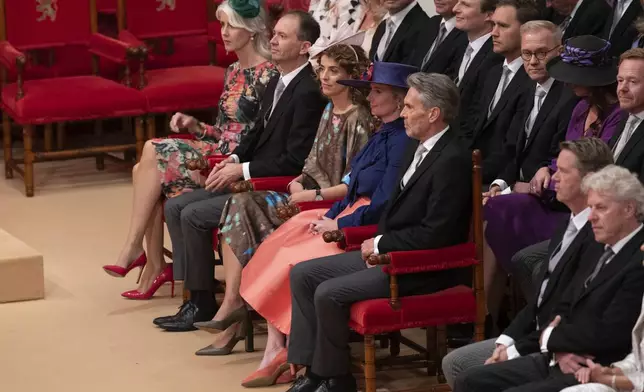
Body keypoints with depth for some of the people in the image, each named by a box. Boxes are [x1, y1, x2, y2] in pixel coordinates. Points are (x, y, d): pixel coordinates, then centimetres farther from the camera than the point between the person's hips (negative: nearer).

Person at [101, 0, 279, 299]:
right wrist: (195, 126, 4)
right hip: (216, 152, 8)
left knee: (153, 152, -20)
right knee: (146, 169, -15)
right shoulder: (234, 71, 16)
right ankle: (154, 267, -14)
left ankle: (133, 249, -13)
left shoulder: (267, 74, -10)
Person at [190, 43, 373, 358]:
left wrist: (313, 194, -17)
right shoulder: (329, 111, 15)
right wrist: (299, 181, 1)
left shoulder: (358, 119, -12)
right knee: (240, 205, -11)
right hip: (310, 194, 9)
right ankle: (232, 301, -20)